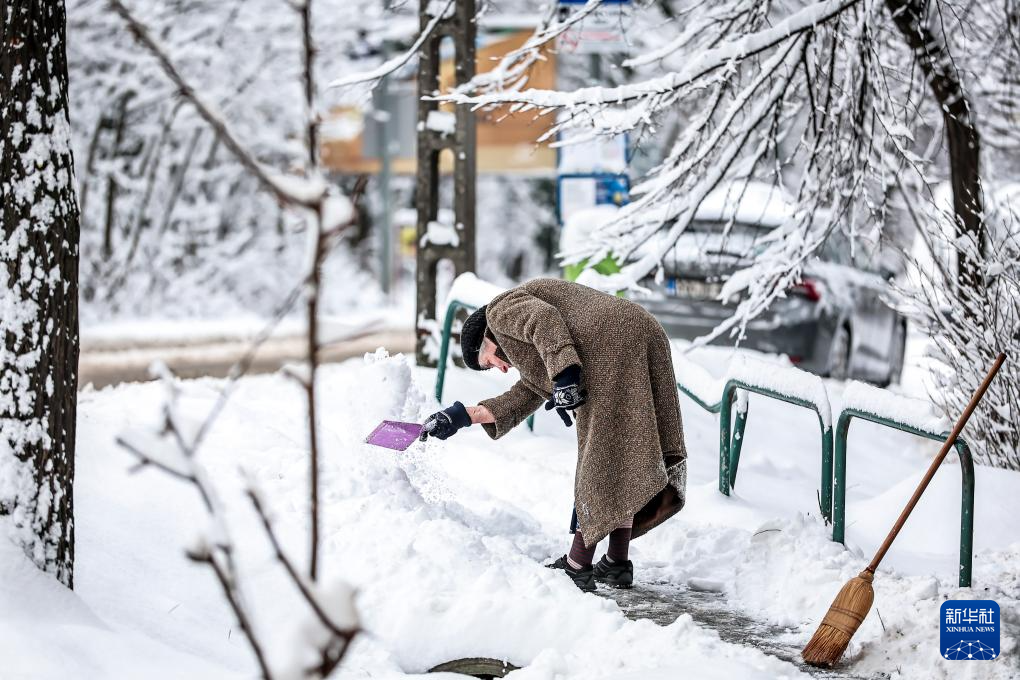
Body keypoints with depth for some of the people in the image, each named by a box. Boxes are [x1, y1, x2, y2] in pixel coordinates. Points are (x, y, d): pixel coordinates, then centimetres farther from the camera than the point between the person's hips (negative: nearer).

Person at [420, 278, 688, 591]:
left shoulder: (503, 310, 11)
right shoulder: (537, 352, 37)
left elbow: (545, 319, -10)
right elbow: (523, 398, 33)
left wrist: (565, 378, -19)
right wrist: (464, 415, 34)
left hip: (612, 345, -10)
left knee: (599, 459, -5)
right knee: (622, 454, 13)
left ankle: (577, 566, -1)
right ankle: (617, 563, 15)